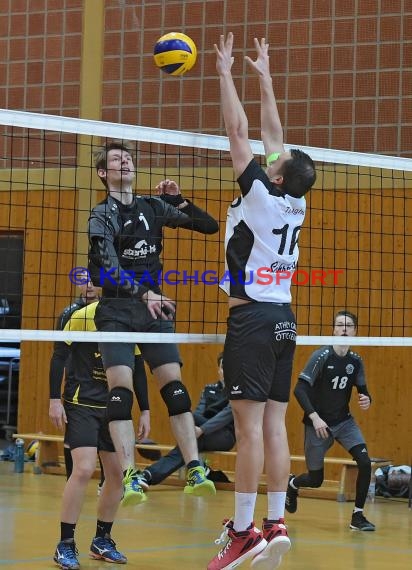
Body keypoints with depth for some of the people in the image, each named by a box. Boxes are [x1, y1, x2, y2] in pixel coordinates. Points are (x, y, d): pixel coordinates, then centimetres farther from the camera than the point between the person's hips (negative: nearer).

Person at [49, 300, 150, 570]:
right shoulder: (81, 317, -9)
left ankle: (101, 541, 22)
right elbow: (60, 356, -5)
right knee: (84, 469, -18)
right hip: (81, 404, -5)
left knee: (118, 474, 4)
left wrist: (145, 411, 9)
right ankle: (65, 545, -8)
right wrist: (55, 399, -10)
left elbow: (138, 368, 11)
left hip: (114, 408, 5)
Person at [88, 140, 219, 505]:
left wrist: (178, 201, -3)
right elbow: (108, 267, -16)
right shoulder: (102, 214, -2)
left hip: (154, 310, 4)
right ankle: (130, 477, -16)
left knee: (174, 386, -5)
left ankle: (195, 470, -7)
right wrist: (142, 293, -28)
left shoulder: (153, 207, 11)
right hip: (117, 313, -4)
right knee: (121, 389, -14)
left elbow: (210, 226, 12)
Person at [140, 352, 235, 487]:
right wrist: (193, 427, -20)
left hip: (226, 436, -4)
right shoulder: (209, 389, 19)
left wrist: (202, 429, -28)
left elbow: (228, 414, -14)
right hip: (204, 436, 4)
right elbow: (199, 413, 5)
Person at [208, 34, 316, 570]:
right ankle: (275, 524, 5)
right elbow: (272, 134, 19)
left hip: (253, 317, -7)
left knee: (249, 425, -9)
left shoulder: (261, 196, -9)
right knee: (274, 424, 6)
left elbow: (239, 132, -5)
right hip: (283, 317, 7)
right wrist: (264, 77, 27)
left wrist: (225, 73, 4)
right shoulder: (296, 203, 8)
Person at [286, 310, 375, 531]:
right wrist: (314, 417, -28)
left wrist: (366, 400, -16)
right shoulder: (321, 356, -16)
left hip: (344, 422, 4)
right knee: (315, 480, 4)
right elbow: (299, 389, -19)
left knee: (364, 462, -19)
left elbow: (362, 389, 9)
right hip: (318, 423, -4)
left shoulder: (356, 361, -2)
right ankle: (292, 484, 41)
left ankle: (357, 516, -7)